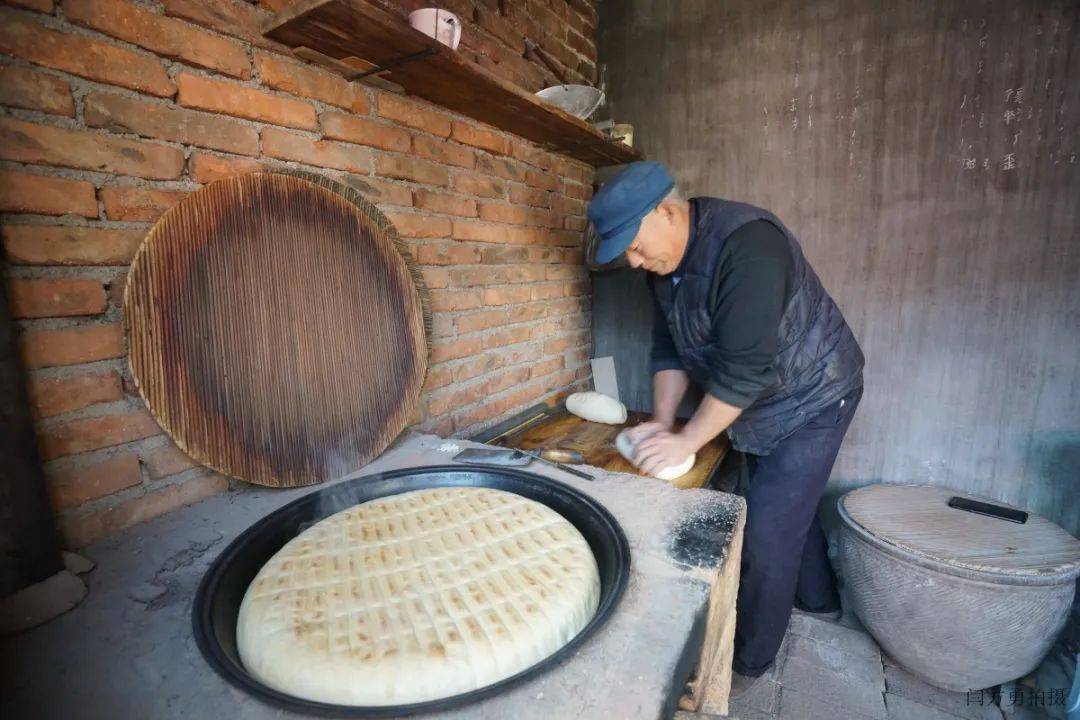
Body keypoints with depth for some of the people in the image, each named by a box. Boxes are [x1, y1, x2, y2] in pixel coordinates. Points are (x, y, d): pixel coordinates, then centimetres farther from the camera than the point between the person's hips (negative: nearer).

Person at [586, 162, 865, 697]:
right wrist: (662, 421, -8)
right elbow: (669, 346, 0)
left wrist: (686, 441, -27)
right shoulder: (663, 261, -4)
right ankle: (817, 598, 48)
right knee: (789, 504, 23)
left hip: (812, 397, -8)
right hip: (757, 403, 8)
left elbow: (745, 368, -34)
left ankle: (749, 662, 17)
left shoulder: (746, 245, -32)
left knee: (767, 531, -4)